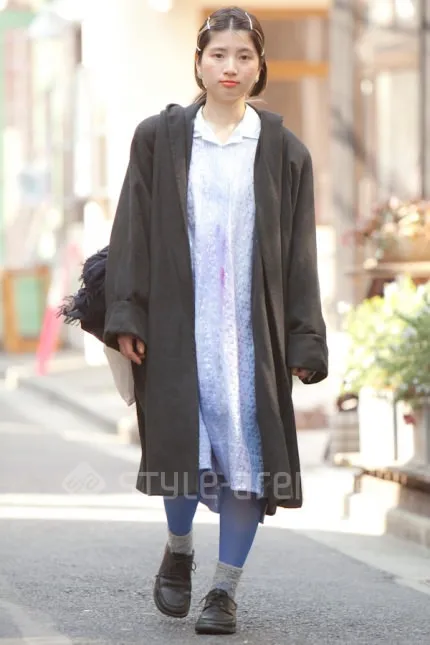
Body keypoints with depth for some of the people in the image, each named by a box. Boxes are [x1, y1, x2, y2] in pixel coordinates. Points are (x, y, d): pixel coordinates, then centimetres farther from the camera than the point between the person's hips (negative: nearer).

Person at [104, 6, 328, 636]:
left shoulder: (284, 151, 7)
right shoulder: (160, 139, 6)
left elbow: (299, 253, 5)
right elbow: (133, 230, 4)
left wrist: (304, 342, -1)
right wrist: (126, 315, -5)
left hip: (252, 323, 0)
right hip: (178, 320, 0)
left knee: (247, 451, -3)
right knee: (183, 446, -2)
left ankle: (226, 590, 7)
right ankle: (179, 549, 27)